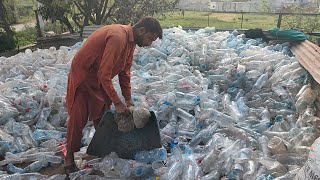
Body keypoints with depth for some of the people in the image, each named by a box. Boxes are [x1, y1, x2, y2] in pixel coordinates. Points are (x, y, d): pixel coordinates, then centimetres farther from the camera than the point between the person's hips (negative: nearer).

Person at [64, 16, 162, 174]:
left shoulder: (131, 40, -3)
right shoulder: (118, 38, -32)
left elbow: (125, 71, 4)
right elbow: (104, 75, -32)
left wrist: (128, 99, 1)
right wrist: (117, 102, -26)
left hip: (99, 79, 9)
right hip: (82, 76, -9)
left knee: (102, 115, 14)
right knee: (78, 118, -3)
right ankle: (69, 158, 13)